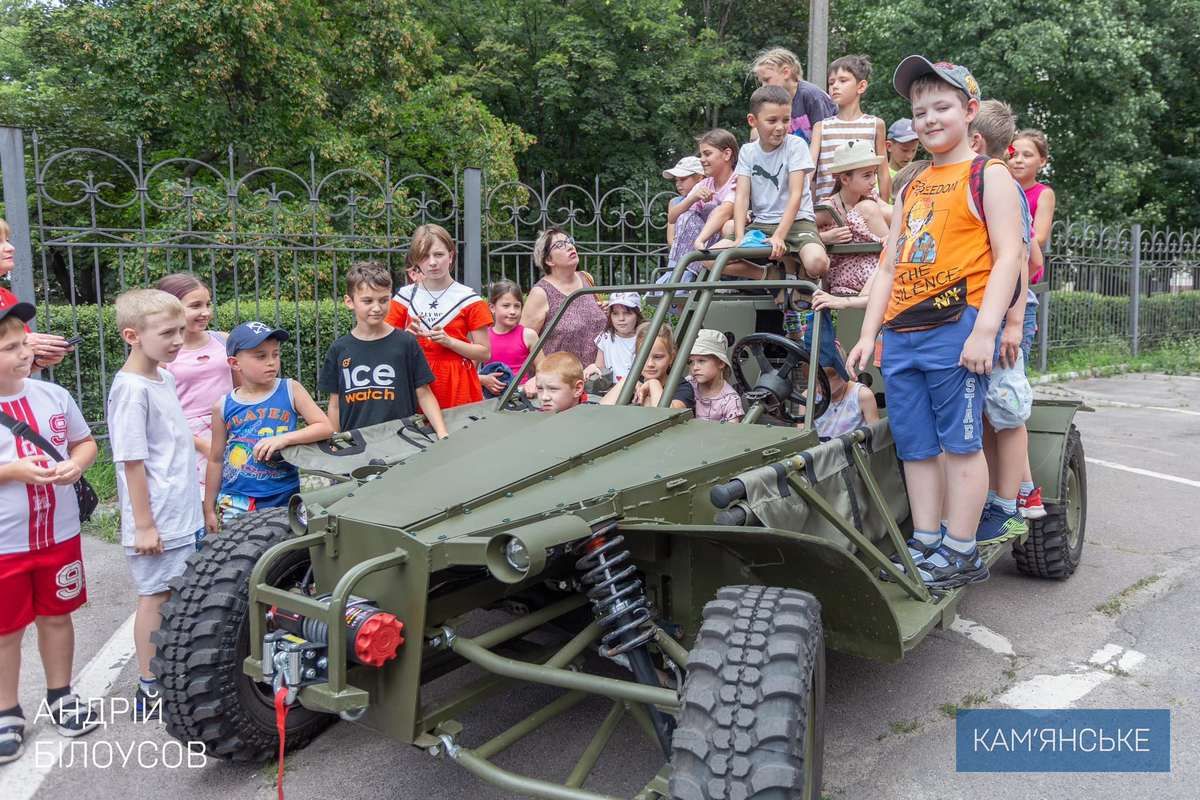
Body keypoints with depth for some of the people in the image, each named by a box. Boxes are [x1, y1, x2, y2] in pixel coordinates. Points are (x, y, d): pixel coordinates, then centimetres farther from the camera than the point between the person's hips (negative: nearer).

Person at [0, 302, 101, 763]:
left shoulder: (52, 395, -3)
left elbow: (85, 442, 9)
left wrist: (76, 465, -11)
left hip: (59, 534, 3)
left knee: (57, 616, 17)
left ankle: (60, 697, 35)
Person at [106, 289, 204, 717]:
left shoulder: (165, 377, 8)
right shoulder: (130, 388, -18)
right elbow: (132, 461, -18)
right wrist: (144, 525, -16)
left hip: (185, 514, 8)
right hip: (157, 521, -8)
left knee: (178, 595, 16)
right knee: (155, 596, 3)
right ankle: (149, 690, 16)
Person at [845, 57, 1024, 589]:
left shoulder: (988, 175, 2)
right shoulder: (911, 189, 22)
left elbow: (1008, 255, -7)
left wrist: (985, 330, -17)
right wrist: (868, 334, 14)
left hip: (956, 327, -6)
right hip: (902, 334, 7)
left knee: (960, 441, -2)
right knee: (916, 446, 7)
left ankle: (960, 552, 5)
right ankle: (924, 544, 14)